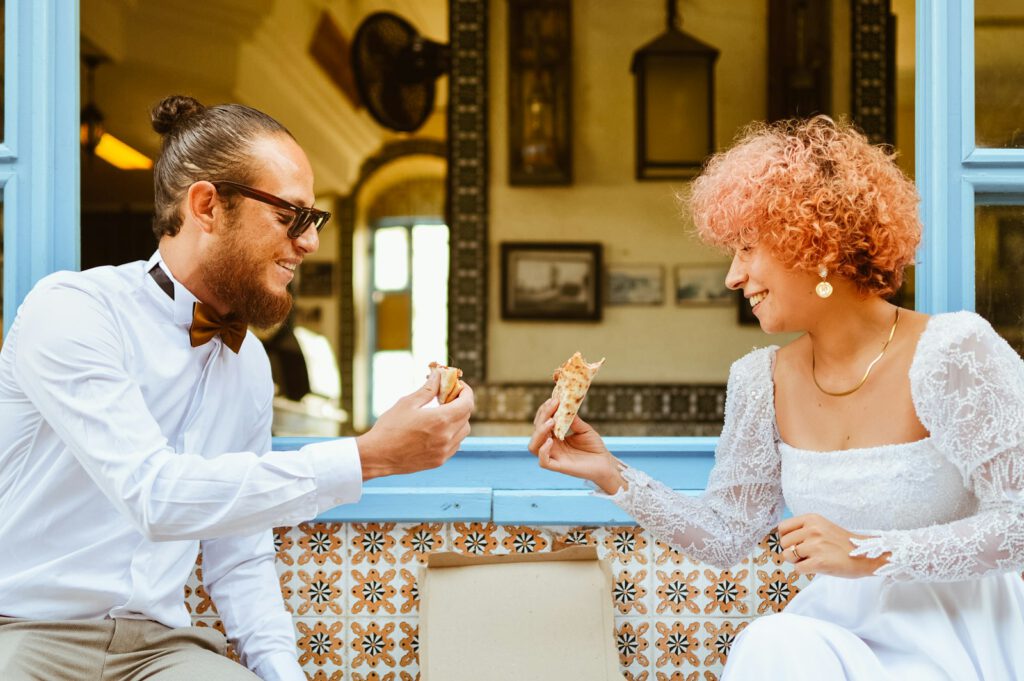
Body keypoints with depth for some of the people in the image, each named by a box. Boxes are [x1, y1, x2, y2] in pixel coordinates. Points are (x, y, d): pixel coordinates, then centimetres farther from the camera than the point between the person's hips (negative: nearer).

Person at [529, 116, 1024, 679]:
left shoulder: (954, 353, -13)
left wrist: (869, 553, -20)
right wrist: (610, 475, -2)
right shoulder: (761, 383, 3)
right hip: (838, 628, 4)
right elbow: (724, 536, 10)